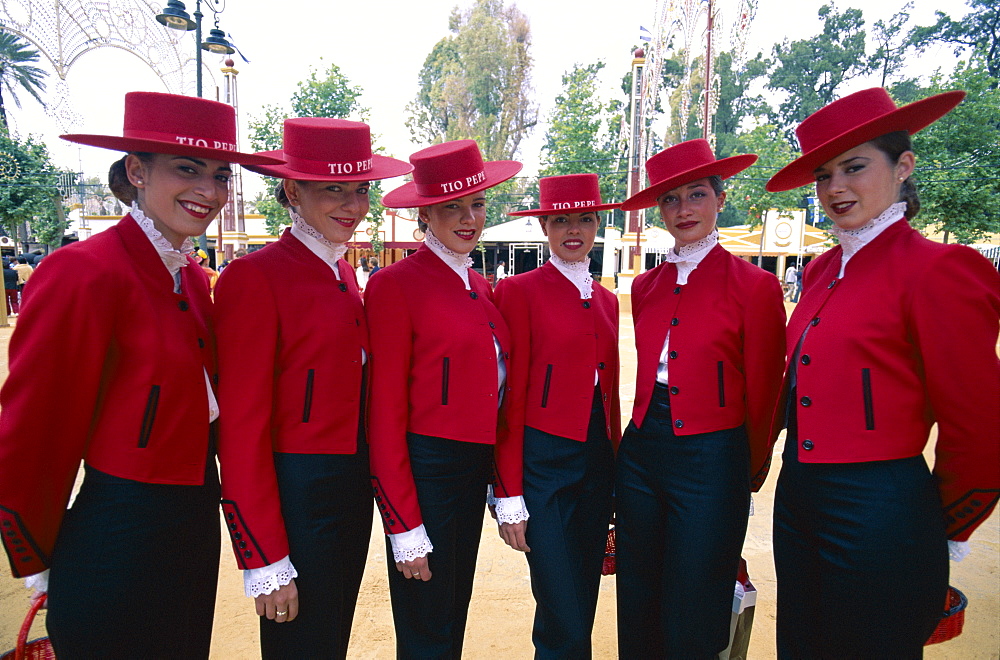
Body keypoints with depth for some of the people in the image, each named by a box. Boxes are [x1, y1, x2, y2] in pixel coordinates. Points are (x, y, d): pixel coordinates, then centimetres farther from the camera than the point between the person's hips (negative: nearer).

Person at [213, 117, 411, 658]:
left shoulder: (344, 275, 7)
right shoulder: (254, 277, -16)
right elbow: (241, 426, -17)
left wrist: (363, 485, 12)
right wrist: (264, 561, -15)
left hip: (352, 491, 8)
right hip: (294, 495, -7)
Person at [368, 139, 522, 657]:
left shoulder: (481, 288, 9)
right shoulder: (396, 284, -13)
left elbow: (498, 397, 10)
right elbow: (386, 415, -14)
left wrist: (509, 495, 8)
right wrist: (405, 528, -14)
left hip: (475, 468, 7)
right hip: (423, 472, -7)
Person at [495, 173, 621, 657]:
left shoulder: (606, 300, 12)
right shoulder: (520, 290, -6)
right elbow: (512, 395, -9)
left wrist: (617, 469, 14)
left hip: (598, 459, 6)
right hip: (545, 460, -6)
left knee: (581, 610, 16)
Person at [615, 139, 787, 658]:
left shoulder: (755, 286, -7)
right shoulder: (645, 286, 8)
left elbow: (762, 397, -2)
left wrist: (750, 472, 6)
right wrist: (648, 431, 17)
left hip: (710, 460, -4)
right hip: (641, 450, 5)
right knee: (637, 613, 18)